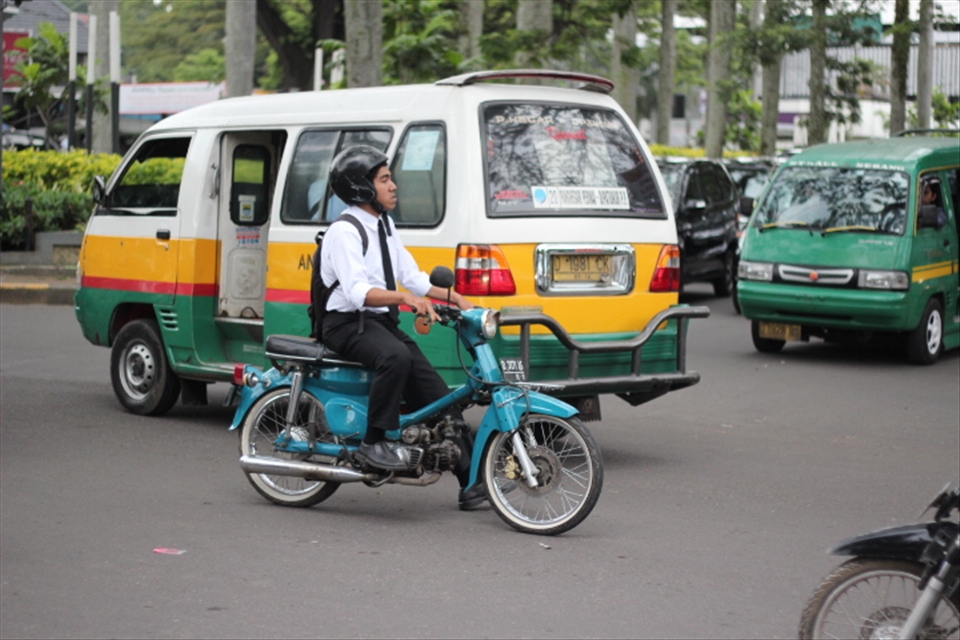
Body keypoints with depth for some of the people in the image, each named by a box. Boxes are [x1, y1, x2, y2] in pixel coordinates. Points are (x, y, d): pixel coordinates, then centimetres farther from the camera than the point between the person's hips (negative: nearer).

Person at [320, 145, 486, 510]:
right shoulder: (344, 232, -14)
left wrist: (456, 298, 6)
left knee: (439, 396, 2)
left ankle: (473, 483, 6)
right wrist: (404, 297, -41)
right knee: (396, 357, -40)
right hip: (348, 324, -9)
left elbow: (413, 277, 18)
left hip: (383, 322, 9)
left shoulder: (385, 226, 15)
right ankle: (375, 441, -27)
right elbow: (357, 292, -27)